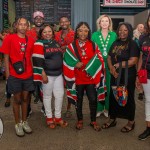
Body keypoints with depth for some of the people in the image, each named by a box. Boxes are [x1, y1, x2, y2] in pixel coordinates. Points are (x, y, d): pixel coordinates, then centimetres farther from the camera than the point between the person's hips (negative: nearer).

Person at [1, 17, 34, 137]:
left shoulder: (30, 40, 5)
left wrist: (33, 71, 6)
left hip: (28, 75, 3)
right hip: (15, 76, -3)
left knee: (25, 98, 13)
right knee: (17, 99, 8)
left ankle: (24, 122, 28)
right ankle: (18, 124, 22)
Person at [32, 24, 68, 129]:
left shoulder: (56, 43, 15)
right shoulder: (39, 44, -7)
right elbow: (37, 60, -15)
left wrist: (62, 71, 19)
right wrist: (43, 74, -20)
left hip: (58, 74, 7)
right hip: (47, 74, -6)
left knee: (60, 95, 7)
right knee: (47, 96, 4)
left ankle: (58, 117, 21)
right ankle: (49, 118, 18)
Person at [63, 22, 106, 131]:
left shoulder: (93, 45, 4)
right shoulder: (71, 46, -1)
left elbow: (98, 60, -2)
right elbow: (69, 62, -10)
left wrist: (82, 64, -11)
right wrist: (87, 64, -15)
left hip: (91, 78, 1)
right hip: (78, 78, 0)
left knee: (93, 99, 2)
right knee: (79, 100, 11)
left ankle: (93, 121, 19)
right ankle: (80, 120, 27)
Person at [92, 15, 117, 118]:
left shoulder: (114, 35, 5)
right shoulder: (95, 35, 5)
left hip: (110, 64, 0)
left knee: (109, 86, 5)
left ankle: (107, 108, 19)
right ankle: (99, 108, 17)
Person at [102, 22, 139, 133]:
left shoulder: (133, 44, -8)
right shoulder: (115, 43, 11)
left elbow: (133, 61, -18)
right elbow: (109, 58, 8)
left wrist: (117, 65, -10)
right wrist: (112, 68, -11)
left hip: (128, 76, -6)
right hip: (115, 75, 6)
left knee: (128, 98, 5)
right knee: (113, 97, 12)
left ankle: (131, 122, 22)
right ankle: (112, 119, 29)